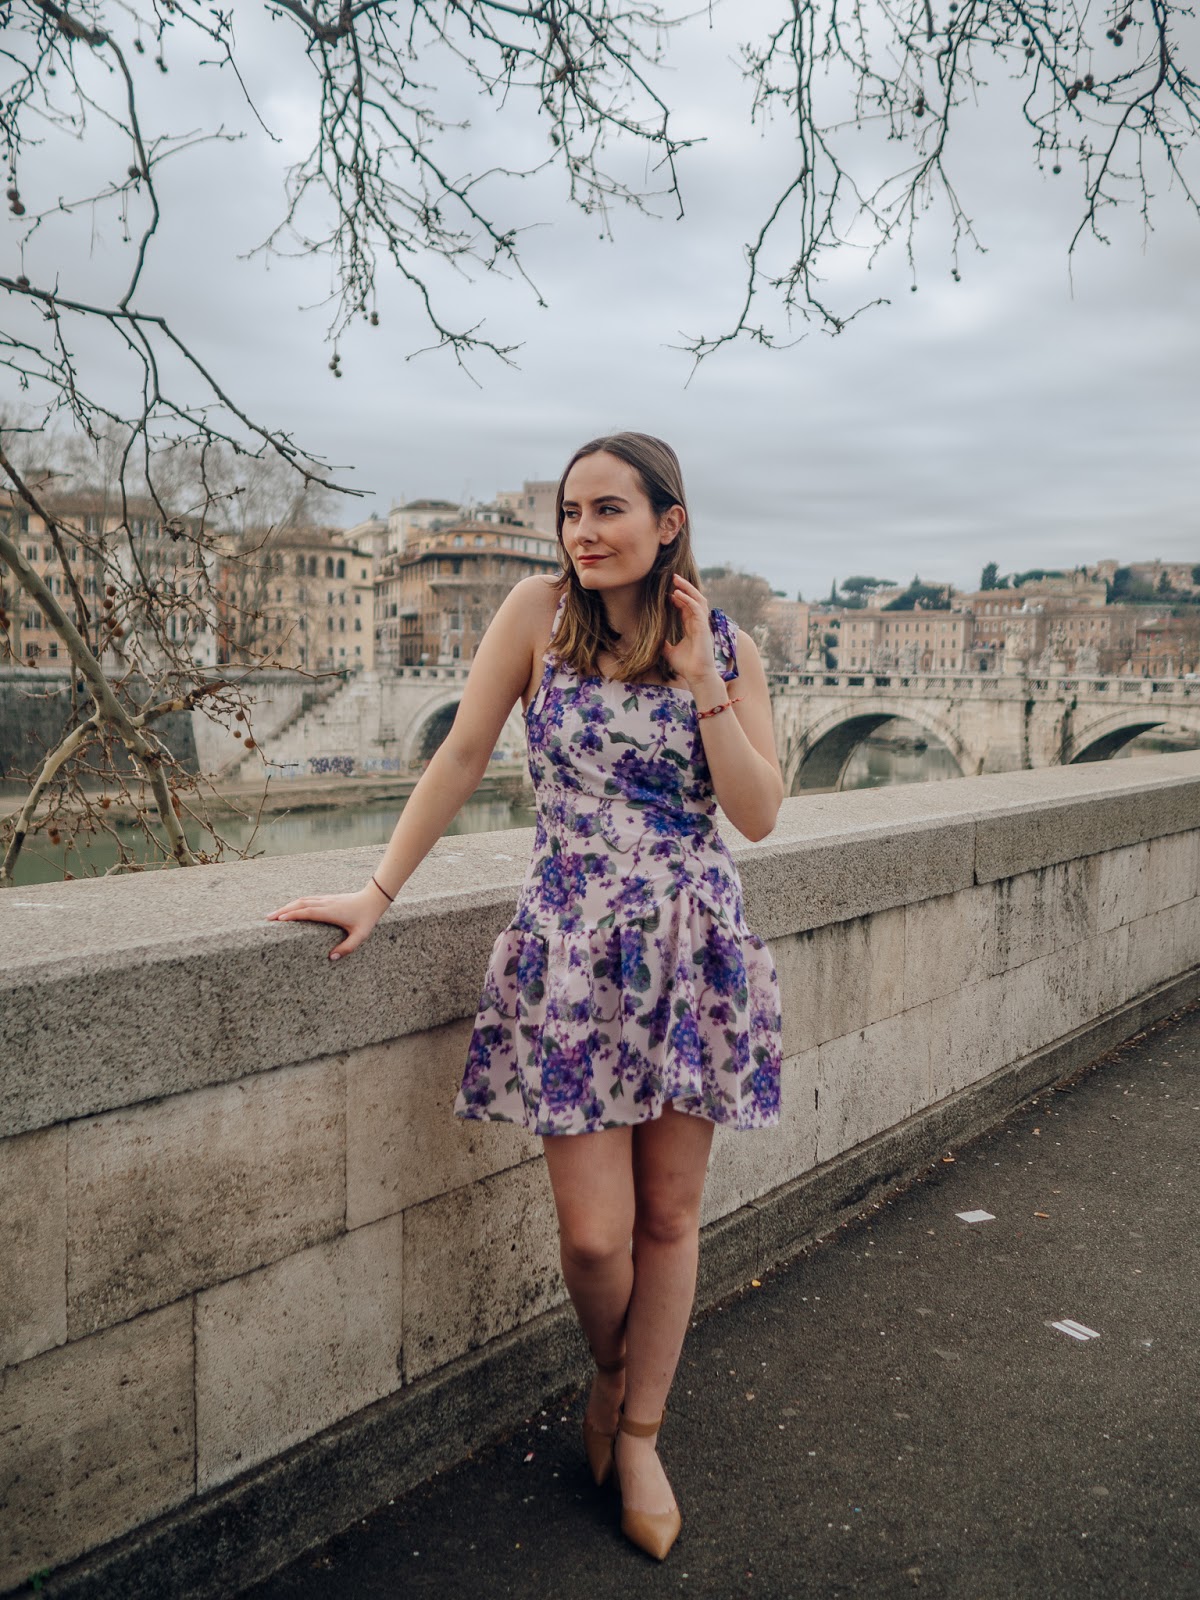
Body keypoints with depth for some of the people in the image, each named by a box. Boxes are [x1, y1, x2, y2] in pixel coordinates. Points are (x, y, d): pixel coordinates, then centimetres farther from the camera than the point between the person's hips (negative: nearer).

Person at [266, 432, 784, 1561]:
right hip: (572, 948, -1)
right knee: (593, 1234, 0)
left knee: (669, 1218, 11)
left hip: (693, 953, 2)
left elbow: (758, 814, -4)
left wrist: (700, 684, -11)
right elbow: (462, 756, -1)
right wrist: (378, 892, -3)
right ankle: (610, 1374, 36)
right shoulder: (541, 612, -3)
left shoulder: (728, 648, 2)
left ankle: (639, 1434, 34)